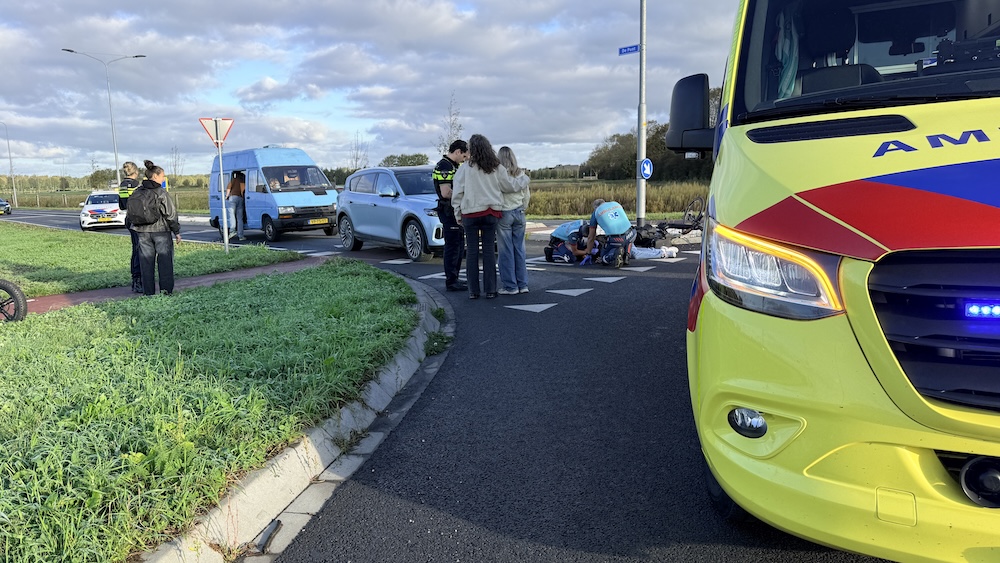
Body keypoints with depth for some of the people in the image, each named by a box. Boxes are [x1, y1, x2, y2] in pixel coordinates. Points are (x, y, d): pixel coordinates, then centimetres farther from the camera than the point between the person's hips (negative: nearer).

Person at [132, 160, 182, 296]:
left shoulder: (137, 192, 6)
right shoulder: (161, 192, -10)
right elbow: (170, 213, -10)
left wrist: (137, 227, 20)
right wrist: (176, 231, -2)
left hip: (143, 232, 5)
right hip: (161, 231, -5)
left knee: (146, 263, 8)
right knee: (165, 261, 3)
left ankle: (148, 292, 9)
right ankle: (166, 290, 2)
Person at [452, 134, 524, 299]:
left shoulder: (464, 169, -5)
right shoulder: (497, 168, 1)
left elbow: (457, 193, -4)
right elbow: (510, 187, 5)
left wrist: (458, 214, 3)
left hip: (470, 214, -2)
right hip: (490, 213, 2)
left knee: (472, 251, 4)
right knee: (489, 250, 6)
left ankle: (473, 290, 6)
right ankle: (490, 290, 7)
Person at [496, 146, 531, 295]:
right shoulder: (521, 174, 5)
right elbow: (527, 195, 11)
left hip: (504, 213, -5)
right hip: (519, 213, 5)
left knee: (506, 251, -1)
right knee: (519, 249, 9)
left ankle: (510, 286, 2)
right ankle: (522, 284, 12)